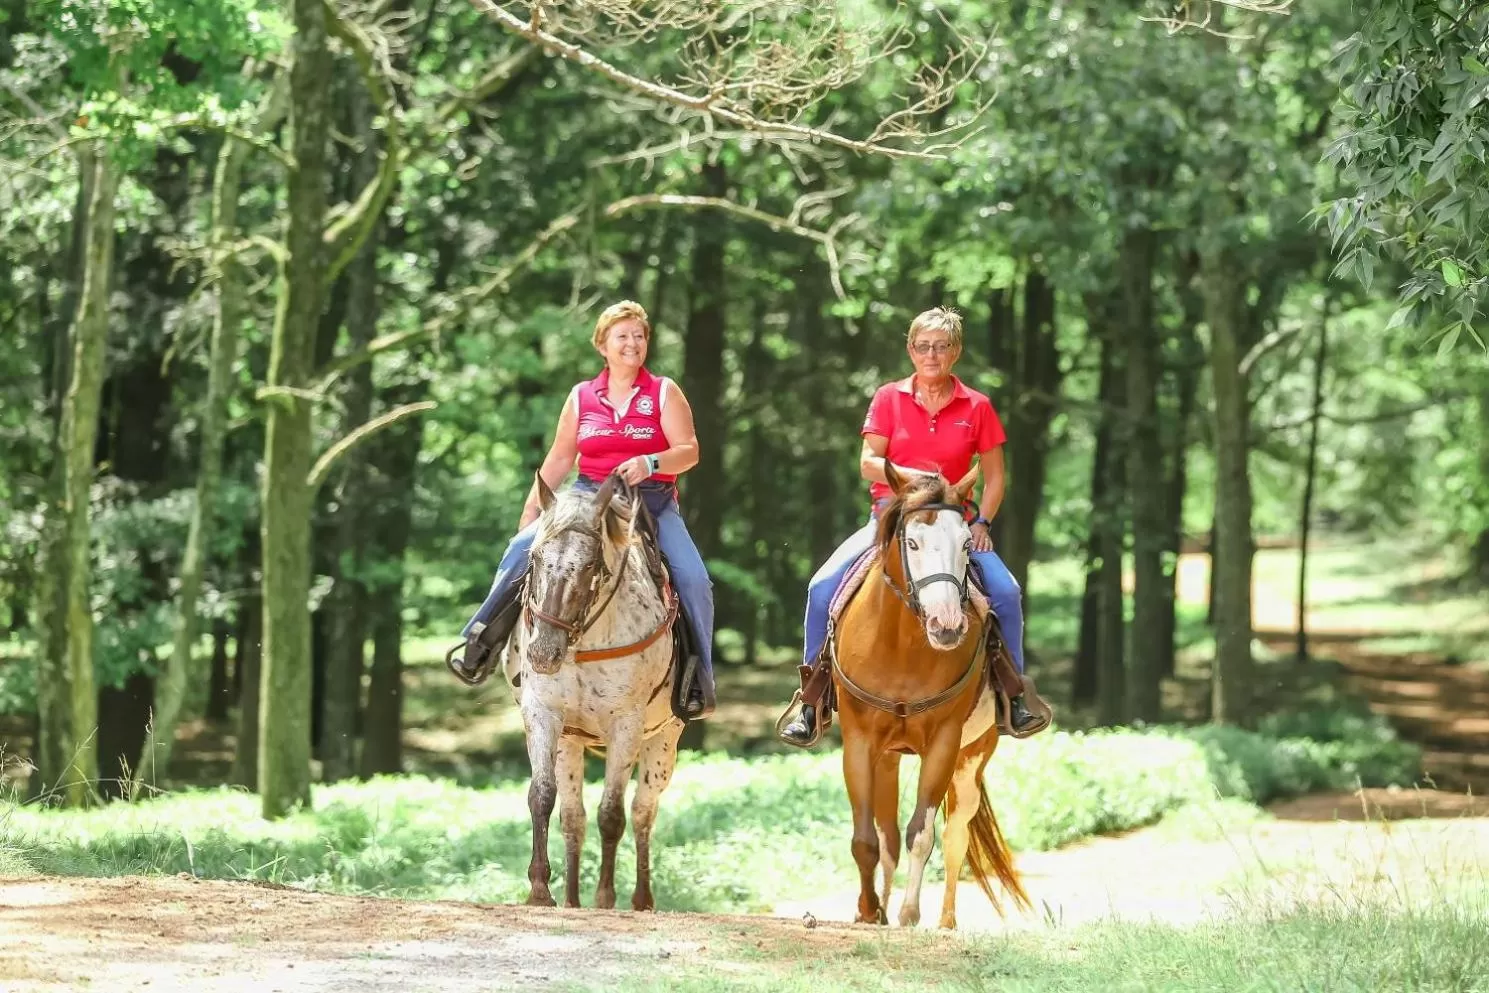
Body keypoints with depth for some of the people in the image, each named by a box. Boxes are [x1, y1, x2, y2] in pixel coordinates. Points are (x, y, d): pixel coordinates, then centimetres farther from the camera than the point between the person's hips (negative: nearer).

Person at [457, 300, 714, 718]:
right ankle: (482, 639, -7)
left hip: (652, 501, -2)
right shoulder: (582, 397, 9)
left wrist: (650, 462, -25)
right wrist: (530, 511, 6)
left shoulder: (664, 393, 2)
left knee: (693, 578, -22)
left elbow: (689, 451, -5)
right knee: (522, 549, -18)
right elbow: (559, 459, 12)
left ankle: (698, 676, -11)